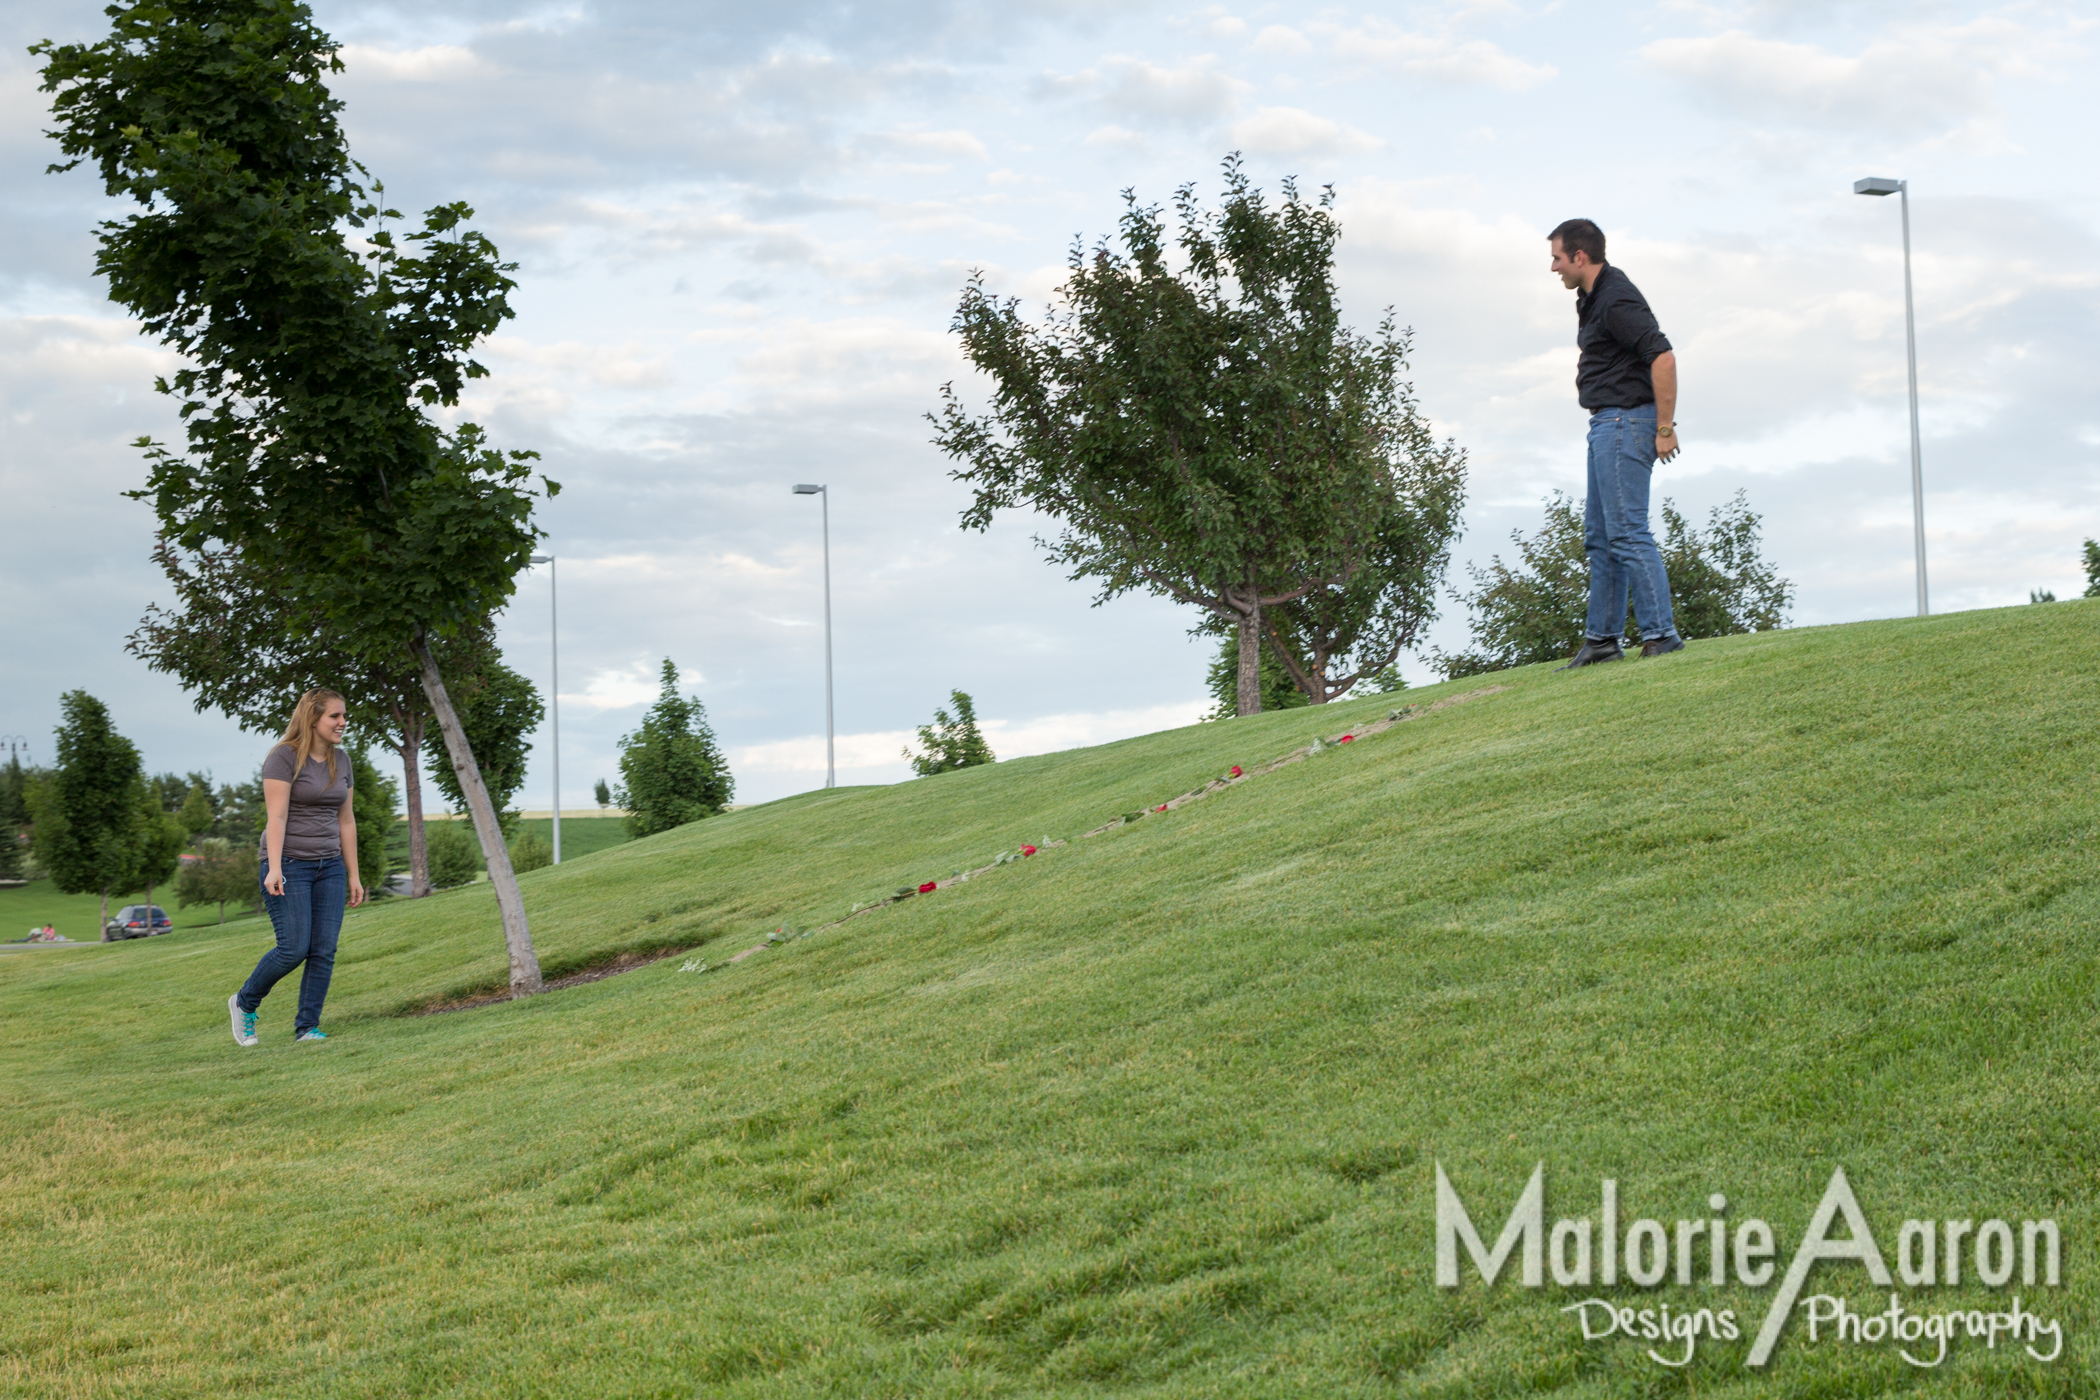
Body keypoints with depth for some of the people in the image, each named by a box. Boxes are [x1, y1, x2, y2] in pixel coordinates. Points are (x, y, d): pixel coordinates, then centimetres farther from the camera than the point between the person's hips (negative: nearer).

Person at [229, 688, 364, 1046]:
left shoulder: (340, 762, 12)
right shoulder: (284, 758, -8)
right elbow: (277, 816, -15)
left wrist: (353, 875, 14)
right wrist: (274, 869, -24)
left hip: (329, 866, 6)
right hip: (289, 865, -6)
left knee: (324, 951, -3)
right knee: (294, 948, -12)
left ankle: (307, 1028, 3)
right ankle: (244, 1003, 12)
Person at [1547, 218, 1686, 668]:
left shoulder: (1617, 301, -17)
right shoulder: (1593, 298, 16)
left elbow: (1663, 357, -25)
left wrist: (1664, 429, -23)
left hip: (1625, 422, -11)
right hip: (1606, 424, 11)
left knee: (1627, 532, -13)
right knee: (1599, 535, 12)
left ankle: (1661, 635, -13)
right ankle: (1601, 639, 16)